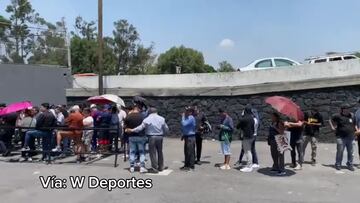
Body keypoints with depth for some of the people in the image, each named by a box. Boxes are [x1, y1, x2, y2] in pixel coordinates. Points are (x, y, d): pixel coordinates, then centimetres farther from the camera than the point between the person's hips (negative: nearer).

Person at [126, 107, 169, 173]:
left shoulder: (147, 119, -7)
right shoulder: (161, 118, 5)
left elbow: (141, 127, -11)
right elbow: (166, 129, 7)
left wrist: (132, 130, -2)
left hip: (151, 137, -4)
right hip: (160, 137, 4)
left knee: (153, 153, 2)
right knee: (160, 152, 16)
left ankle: (155, 168, 4)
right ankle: (161, 167, 25)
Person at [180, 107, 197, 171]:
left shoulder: (191, 118, -15)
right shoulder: (187, 118, 15)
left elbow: (184, 124, -27)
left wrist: (183, 117, -14)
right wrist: (183, 135, 17)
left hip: (190, 137, -10)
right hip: (187, 137, 10)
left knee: (190, 152, -4)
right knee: (186, 152, 15)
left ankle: (191, 166, 3)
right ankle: (187, 165, 26)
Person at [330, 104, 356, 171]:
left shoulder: (352, 115, 8)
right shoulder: (338, 116, -4)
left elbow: (354, 124, 22)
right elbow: (330, 120, 9)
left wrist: (355, 129, 8)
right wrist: (333, 127, 1)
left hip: (350, 137, 4)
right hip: (341, 137, -4)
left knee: (351, 152, 8)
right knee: (340, 152, 2)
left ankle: (350, 165, 22)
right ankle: (338, 165, 14)